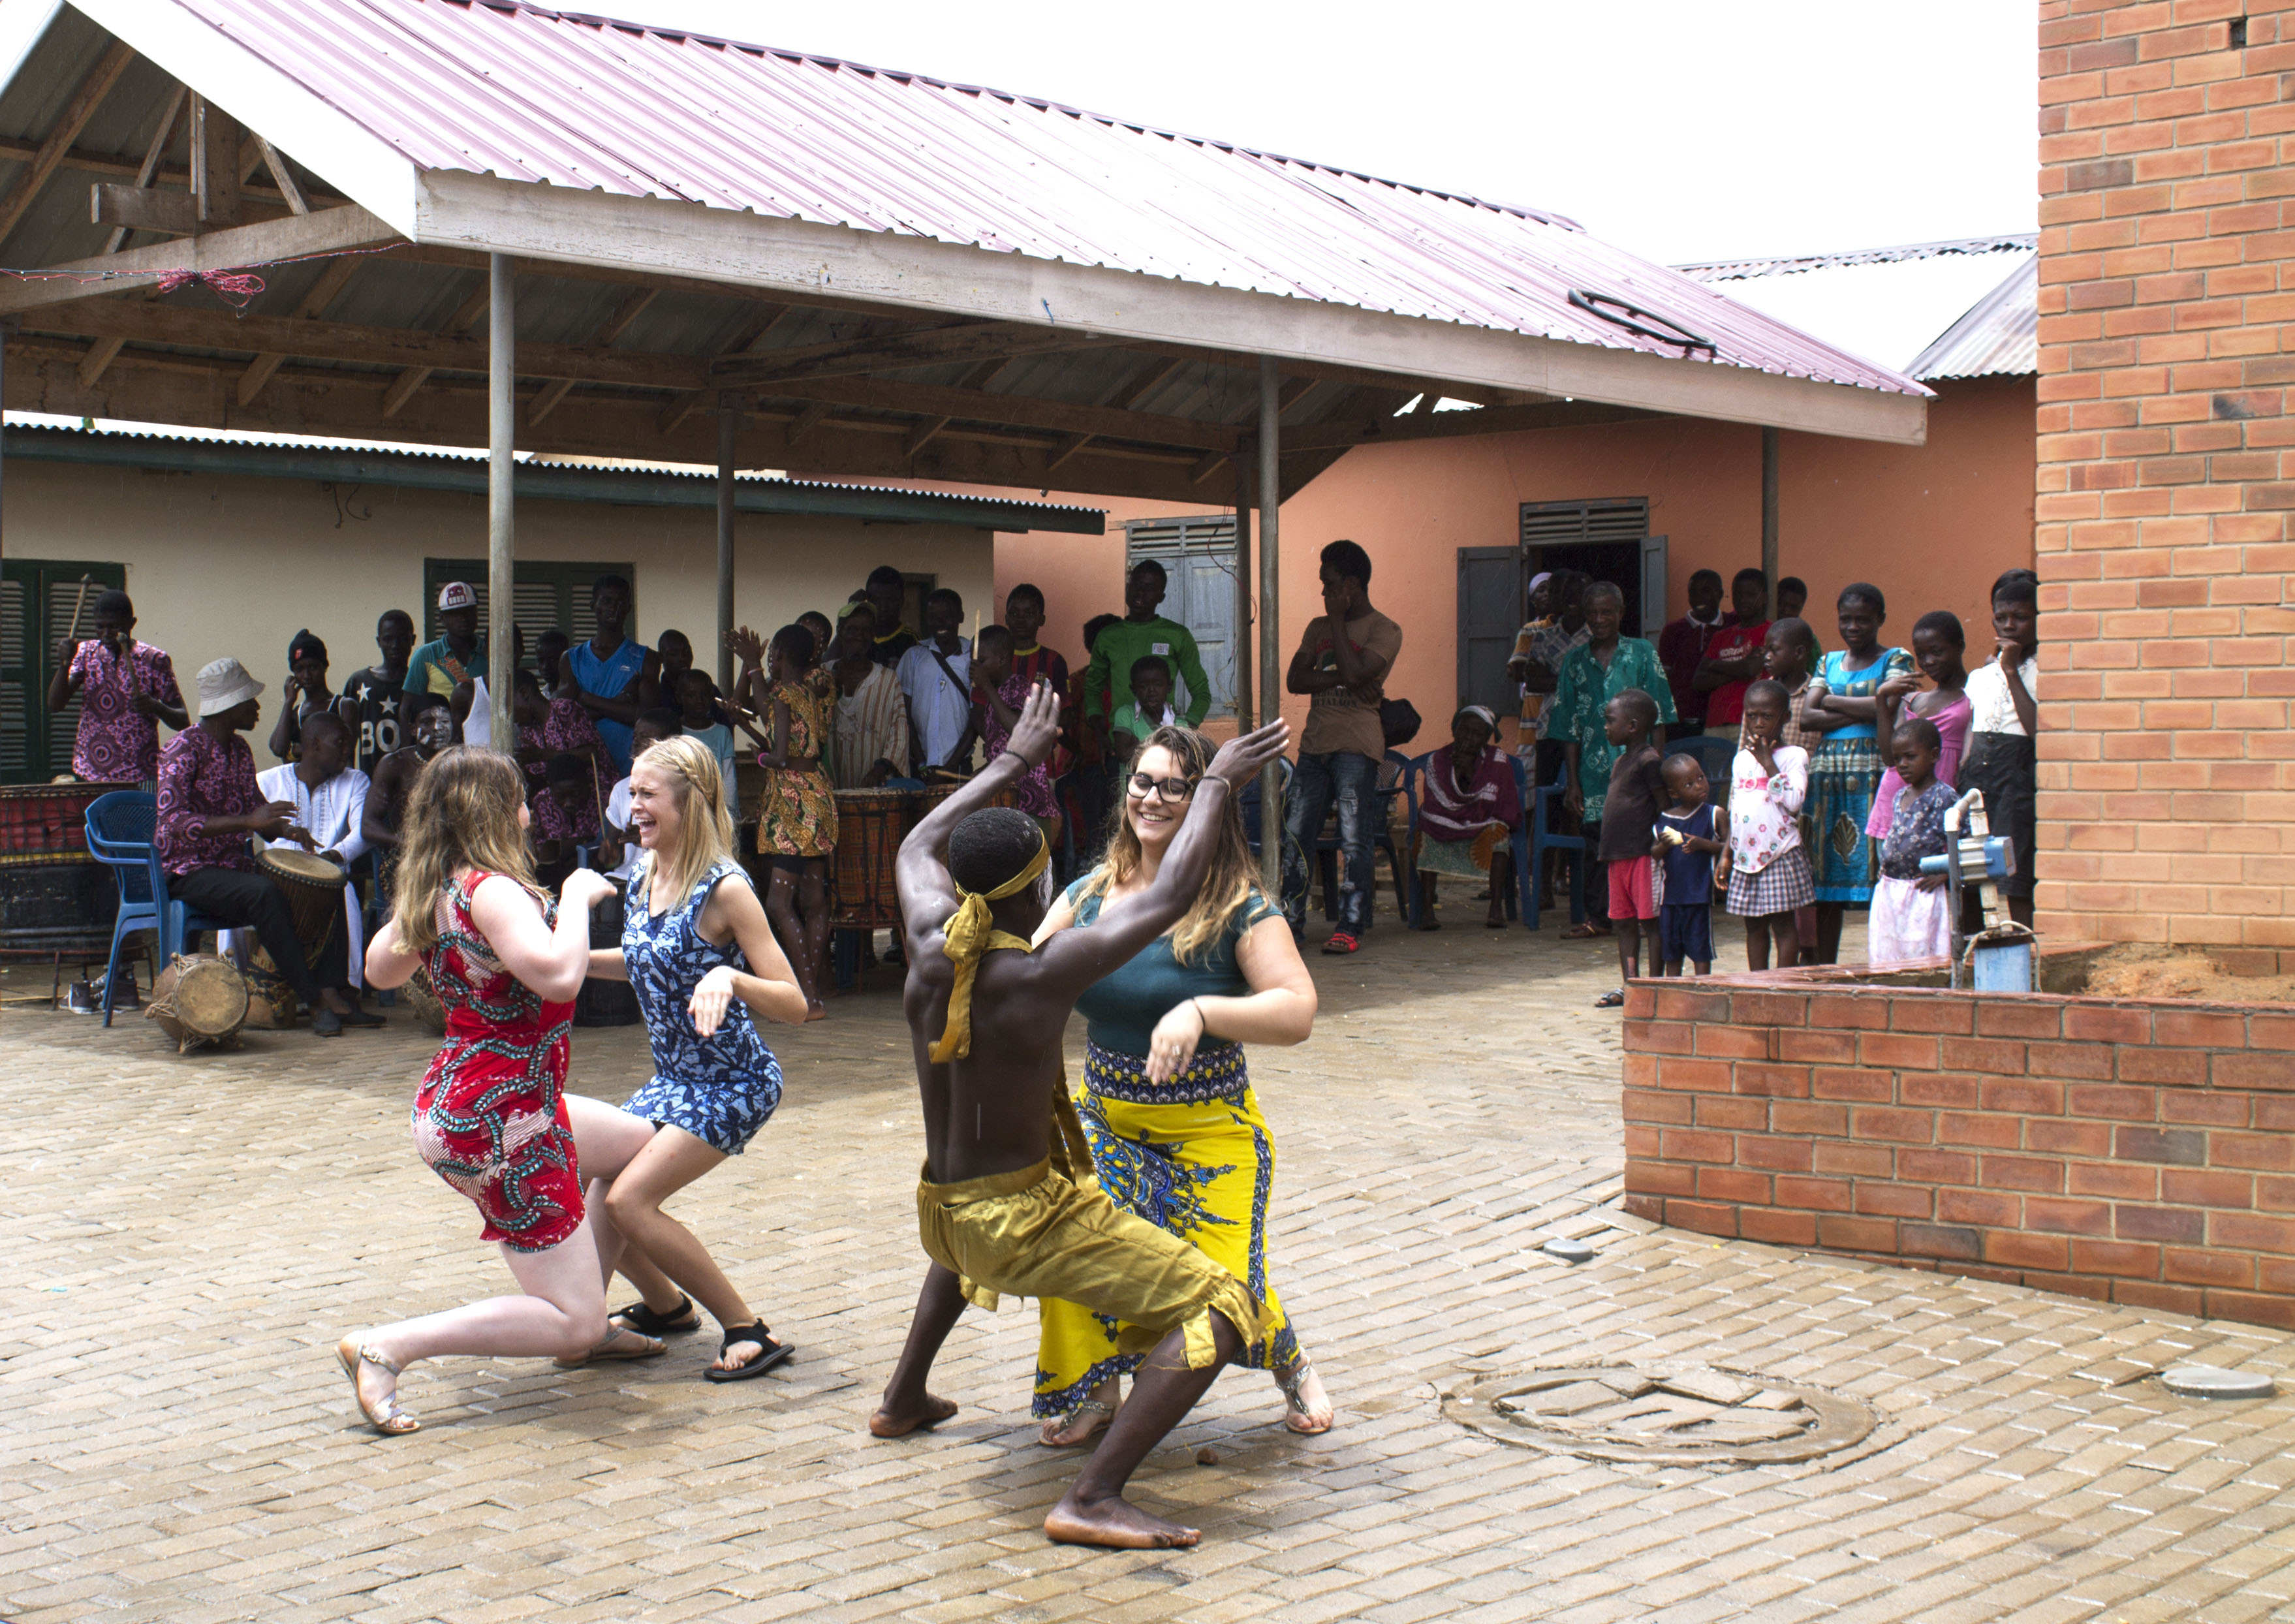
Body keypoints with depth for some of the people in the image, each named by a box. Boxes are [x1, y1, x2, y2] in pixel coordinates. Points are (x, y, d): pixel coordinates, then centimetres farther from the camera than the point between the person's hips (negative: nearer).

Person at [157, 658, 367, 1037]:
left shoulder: (240, 750, 12)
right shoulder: (185, 749, -13)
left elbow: (258, 810, 18)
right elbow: (173, 822, -25)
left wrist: (287, 829, -6)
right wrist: (247, 821, -33)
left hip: (234, 865, 8)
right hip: (189, 872, -8)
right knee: (265, 892, -34)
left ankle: (333, 997, -23)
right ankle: (313, 1002, -31)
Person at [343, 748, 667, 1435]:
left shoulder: (432, 890, 6)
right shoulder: (491, 891, -22)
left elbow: (381, 969, 24)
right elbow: (557, 974, -38)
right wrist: (576, 898, -21)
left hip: (458, 1097, 10)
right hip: (499, 1123, -10)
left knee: (639, 1144, 30)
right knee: (570, 1323, -6)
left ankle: (587, 1326, 32)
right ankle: (387, 1347, -10)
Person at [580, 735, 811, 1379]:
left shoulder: (724, 890, -20)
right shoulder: (642, 878, 2)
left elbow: (794, 1006, -22)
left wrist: (729, 977, -39)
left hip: (734, 1084, -8)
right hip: (671, 1079, 8)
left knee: (628, 1199, -20)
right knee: (588, 1201, 4)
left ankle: (748, 1330, -8)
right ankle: (665, 1306, 31)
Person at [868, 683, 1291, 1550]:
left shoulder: (931, 945, -6)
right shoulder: (1040, 975, -23)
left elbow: (919, 845, 16)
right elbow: (1171, 895, -17)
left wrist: (1013, 762, 23)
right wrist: (1217, 783, -4)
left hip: (946, 1209, 8)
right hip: (1032, 1218, -8)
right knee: (1220, 1310, -9)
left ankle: (903, 1398, 52)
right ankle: (1093, 1498, -16)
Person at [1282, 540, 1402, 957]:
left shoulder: (1385, 631, -1)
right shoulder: (1318, 627, 18)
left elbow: (1355, 672, -17)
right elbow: (1294, 679, 6)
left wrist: (1337, 619, -7)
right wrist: (1343, 680, -9)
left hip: (1357, 745, -6)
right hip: (1315, 742, 6)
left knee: (1354, 840, -7)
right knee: (1294, 835, 3)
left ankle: (1351, 927, -3)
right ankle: (1290, 919, 11)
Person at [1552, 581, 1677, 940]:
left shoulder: (1642, 653, 3)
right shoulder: (1575, 661, 9)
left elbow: (1657, 716, 2)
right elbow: (1569, 728, 9)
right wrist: (1572, 782, 5)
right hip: (1595, 771, 2)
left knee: (1637, 842, -5)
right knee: (1597, 841, 4)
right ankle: (1598, 917, 14)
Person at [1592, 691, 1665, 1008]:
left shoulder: (1648, 760, -9)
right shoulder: (1620, 762, 18)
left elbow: (1665, 808, -12)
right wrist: (1606, 848, 17)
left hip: (1642, 854, -9)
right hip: (1618, 856, 9)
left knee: (1650, 920, -4)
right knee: (1623, 921, 11)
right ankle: (1629, 984, 17)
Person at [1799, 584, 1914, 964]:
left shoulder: (1895, 660, 6)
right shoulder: (1830, 662, 18)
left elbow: (1886, 707, -12)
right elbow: (1807, 715, 4)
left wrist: (1832, 702, 0)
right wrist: (1862, 712, -7)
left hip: (1873, 773, -4)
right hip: (1828, 771, 4)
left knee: (1875, 868, -10)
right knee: (1828, 874, 3)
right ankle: (1823, 968, 7)